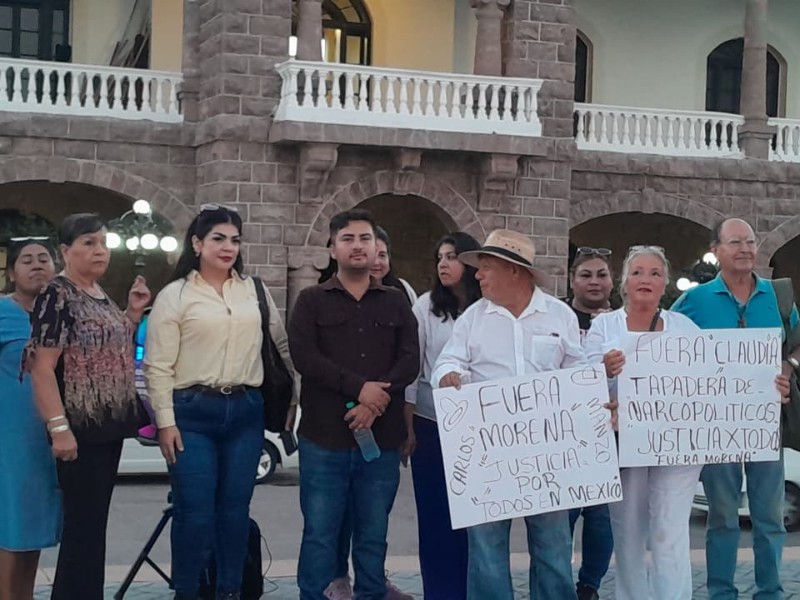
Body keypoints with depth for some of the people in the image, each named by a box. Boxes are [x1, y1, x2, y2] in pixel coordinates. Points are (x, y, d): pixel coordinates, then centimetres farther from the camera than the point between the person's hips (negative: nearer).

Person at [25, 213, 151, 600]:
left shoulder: (101, 298, 13)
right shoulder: (56, 296, -12)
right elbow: (42, 368, -17)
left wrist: (134, 312, 8)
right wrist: (59, 428, -24)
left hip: (108, 426, 9)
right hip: (80, 429, -9)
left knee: (94, 520, 14)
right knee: (83, 522, -6)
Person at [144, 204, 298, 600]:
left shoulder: (255, 290, 11)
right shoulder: (175, 295, -1)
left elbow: (282, 344, 18)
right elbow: (158, 366, -4)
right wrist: (166, 421, -8)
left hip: (246, 411, 4)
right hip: (193, 412, -3)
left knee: (235, 507, 8)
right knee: (195, 510, -4)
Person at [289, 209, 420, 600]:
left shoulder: (396, 303, 13)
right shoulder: (311, 301, 6)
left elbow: (410, 361, 1)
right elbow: (304, 356, -8)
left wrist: (376, 403, -14)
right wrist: (359, 387, -16)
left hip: (381, 437, 2)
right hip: (324, 437, -2)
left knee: (373, 535, 9)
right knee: (319, 534, 1)